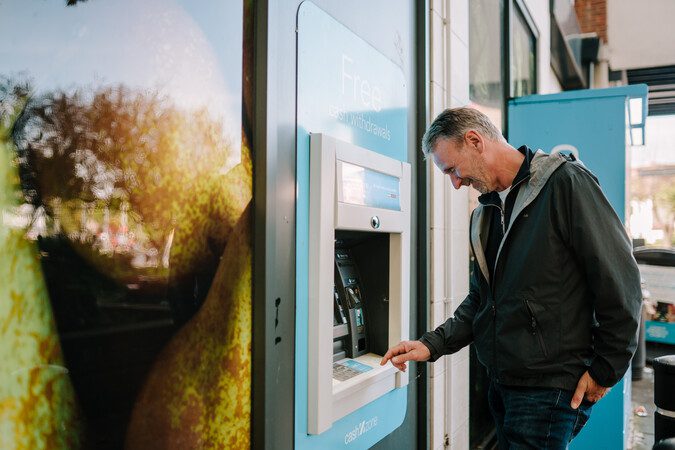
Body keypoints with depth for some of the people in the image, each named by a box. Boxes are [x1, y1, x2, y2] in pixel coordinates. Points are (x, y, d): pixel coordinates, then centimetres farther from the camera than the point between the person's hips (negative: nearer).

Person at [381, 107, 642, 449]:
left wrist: (606, 369, -9)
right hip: (501, 383, 7)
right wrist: (433, 344, 2)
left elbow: (620, 281, -13)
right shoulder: (485, 213, 12)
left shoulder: (565, 183, -12)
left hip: (551, 386, -7)